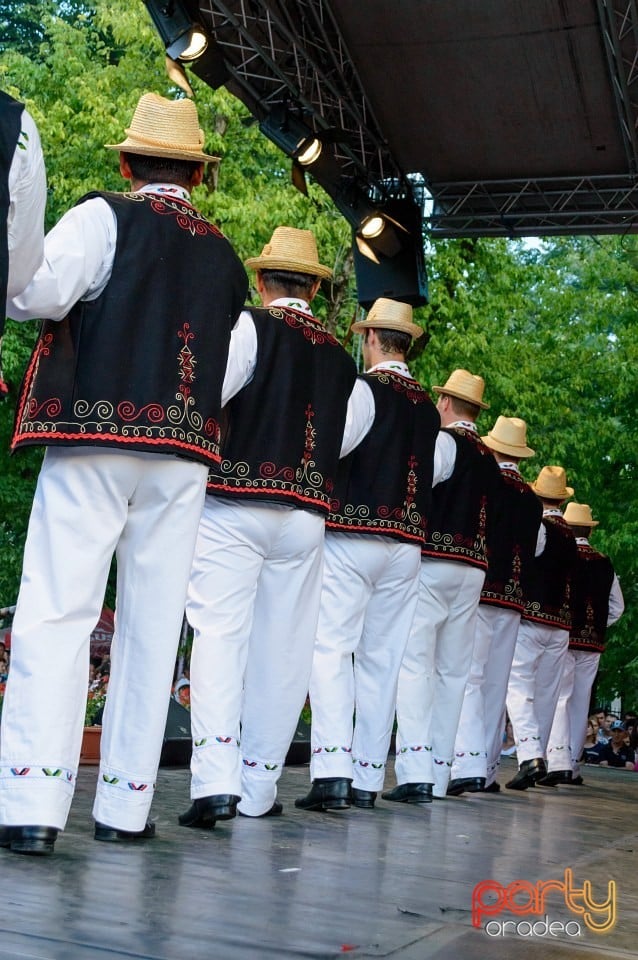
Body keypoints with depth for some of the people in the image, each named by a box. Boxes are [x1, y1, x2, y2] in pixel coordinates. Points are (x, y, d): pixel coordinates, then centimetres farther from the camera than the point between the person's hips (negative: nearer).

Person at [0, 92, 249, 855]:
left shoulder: (106, 218, 2)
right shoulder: (225, 257, 17)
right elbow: (231, 372, 16)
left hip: (93, 437, -4)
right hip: (182, 454, 4)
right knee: (152, 622, 5)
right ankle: (125, 806, 8)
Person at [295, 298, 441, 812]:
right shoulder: (428, 407, 10)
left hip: (350, 534, -5)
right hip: (405, 544, 5)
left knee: (332, 648, -5)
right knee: (381, 658, 8)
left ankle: (332, 771, -16)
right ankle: (368, 778, 12)